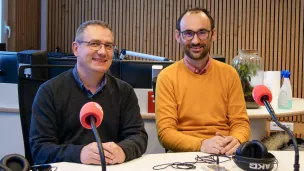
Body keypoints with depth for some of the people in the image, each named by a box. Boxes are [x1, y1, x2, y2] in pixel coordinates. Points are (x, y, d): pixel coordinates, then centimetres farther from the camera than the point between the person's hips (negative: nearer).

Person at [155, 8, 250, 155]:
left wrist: (236, 141, -18)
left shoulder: (229, 74, 6)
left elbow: (240, 123, 5)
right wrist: (201, 144, -25)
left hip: (225, 155, 3)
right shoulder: (167, 77, -2)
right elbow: (165, 132, -8)